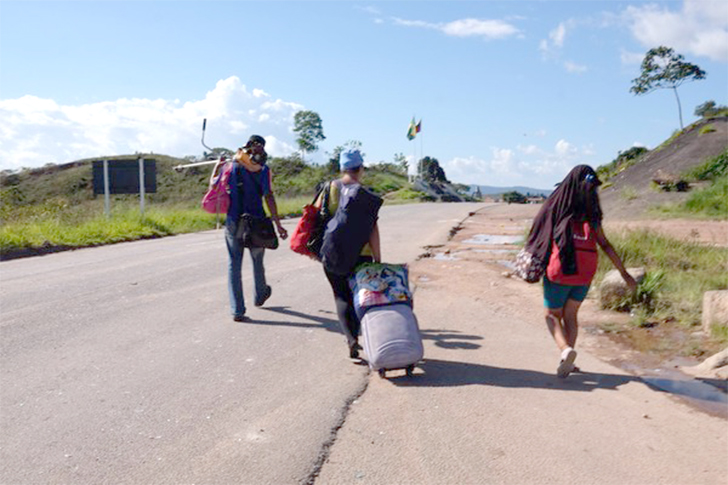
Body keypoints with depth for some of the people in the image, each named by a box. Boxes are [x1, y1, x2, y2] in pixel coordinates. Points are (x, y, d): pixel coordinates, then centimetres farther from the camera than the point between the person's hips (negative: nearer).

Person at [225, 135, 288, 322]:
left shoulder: (233, 165, 2)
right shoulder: (262, 169, -6)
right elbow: (268, 196, -13)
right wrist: (278, 224, -12)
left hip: (233, 222, 2)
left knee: (234, 264, 5)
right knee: (257, 261, 19)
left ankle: (237, 310, 0)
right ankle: (259, 296, 42)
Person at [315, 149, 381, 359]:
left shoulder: (328, 189, 0)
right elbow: (372, 228, -12)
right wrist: (377, 259, -6)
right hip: (359, 254, -2)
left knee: (341, 296, 11)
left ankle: (350, 338, -5)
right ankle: (354, 337, 16)